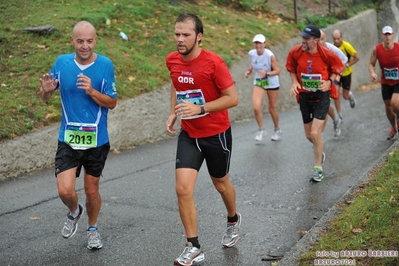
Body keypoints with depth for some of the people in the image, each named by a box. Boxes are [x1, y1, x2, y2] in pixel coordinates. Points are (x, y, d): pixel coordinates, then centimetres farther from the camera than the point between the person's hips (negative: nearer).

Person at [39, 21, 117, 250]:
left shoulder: (105, 64, -8)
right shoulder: (62, 63, -4)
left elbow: (112, 103, -6)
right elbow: (45, 97, 6)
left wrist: (91, 91, -24)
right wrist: (46, 90, -18)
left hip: (97, 140, 0)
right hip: (68, 138, 1)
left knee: (92, 190, 12)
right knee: (65, 190, -11)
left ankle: (93, 229, 39)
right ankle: (75, 212, 25)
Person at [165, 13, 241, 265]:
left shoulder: (214, 63, -22)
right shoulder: (172, 60, -5)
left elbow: (233, 98, -19)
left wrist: (200, 108, -29)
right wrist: (173, 112, 6)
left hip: (216, 134, -3)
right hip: (189, 135, 4)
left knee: (221, 183, 18)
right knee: (183, 189, -9)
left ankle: (233, 220, 50)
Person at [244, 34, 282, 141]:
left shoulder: (270, 55, -24)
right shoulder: (252, 53, -10)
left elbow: (277, 71, -19)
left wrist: (267, 73, -36)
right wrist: (249, 71, -6)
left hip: (272, 83, -3)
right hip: (258, 83, 3)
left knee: (272, 108, 10)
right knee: (256, 107, -15)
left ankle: (277, 130, 36)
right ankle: (261, 130, 8)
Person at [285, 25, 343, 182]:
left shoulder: (327, 54, -17)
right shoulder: (295, 52, -12)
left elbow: (337, 68, 1)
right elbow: (291, 68, 8)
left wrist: (329, 81, -15)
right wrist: (294, 82, -9)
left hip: (321, 97, -3)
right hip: (304, 96, 4)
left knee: (315, 133, -14)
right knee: (309, 135, 13)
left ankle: (318, 168, 4)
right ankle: (320, 152, 47)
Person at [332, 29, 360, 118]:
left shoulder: (347, 46, -19)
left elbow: (357, 58, -14)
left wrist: (347, 65, -21)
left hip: (346, 73, -2)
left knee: (345, 96, 5)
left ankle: (350, 95, 45)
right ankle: (339, 115, -1)